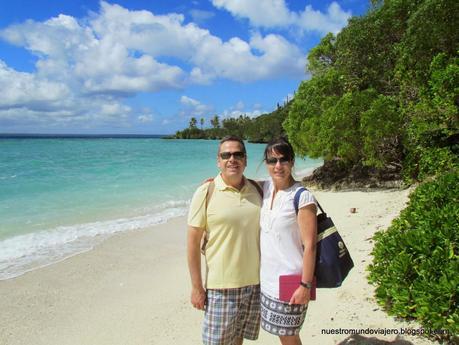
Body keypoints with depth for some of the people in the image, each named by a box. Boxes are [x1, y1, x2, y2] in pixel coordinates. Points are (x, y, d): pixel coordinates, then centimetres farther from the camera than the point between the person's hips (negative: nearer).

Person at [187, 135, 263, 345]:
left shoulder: (257, 190, 2)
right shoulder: (206, 192, -9)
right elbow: (193, 242, -8)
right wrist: (196, 287, -9)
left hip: (255, 283, 4)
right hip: (221, 286, -4)